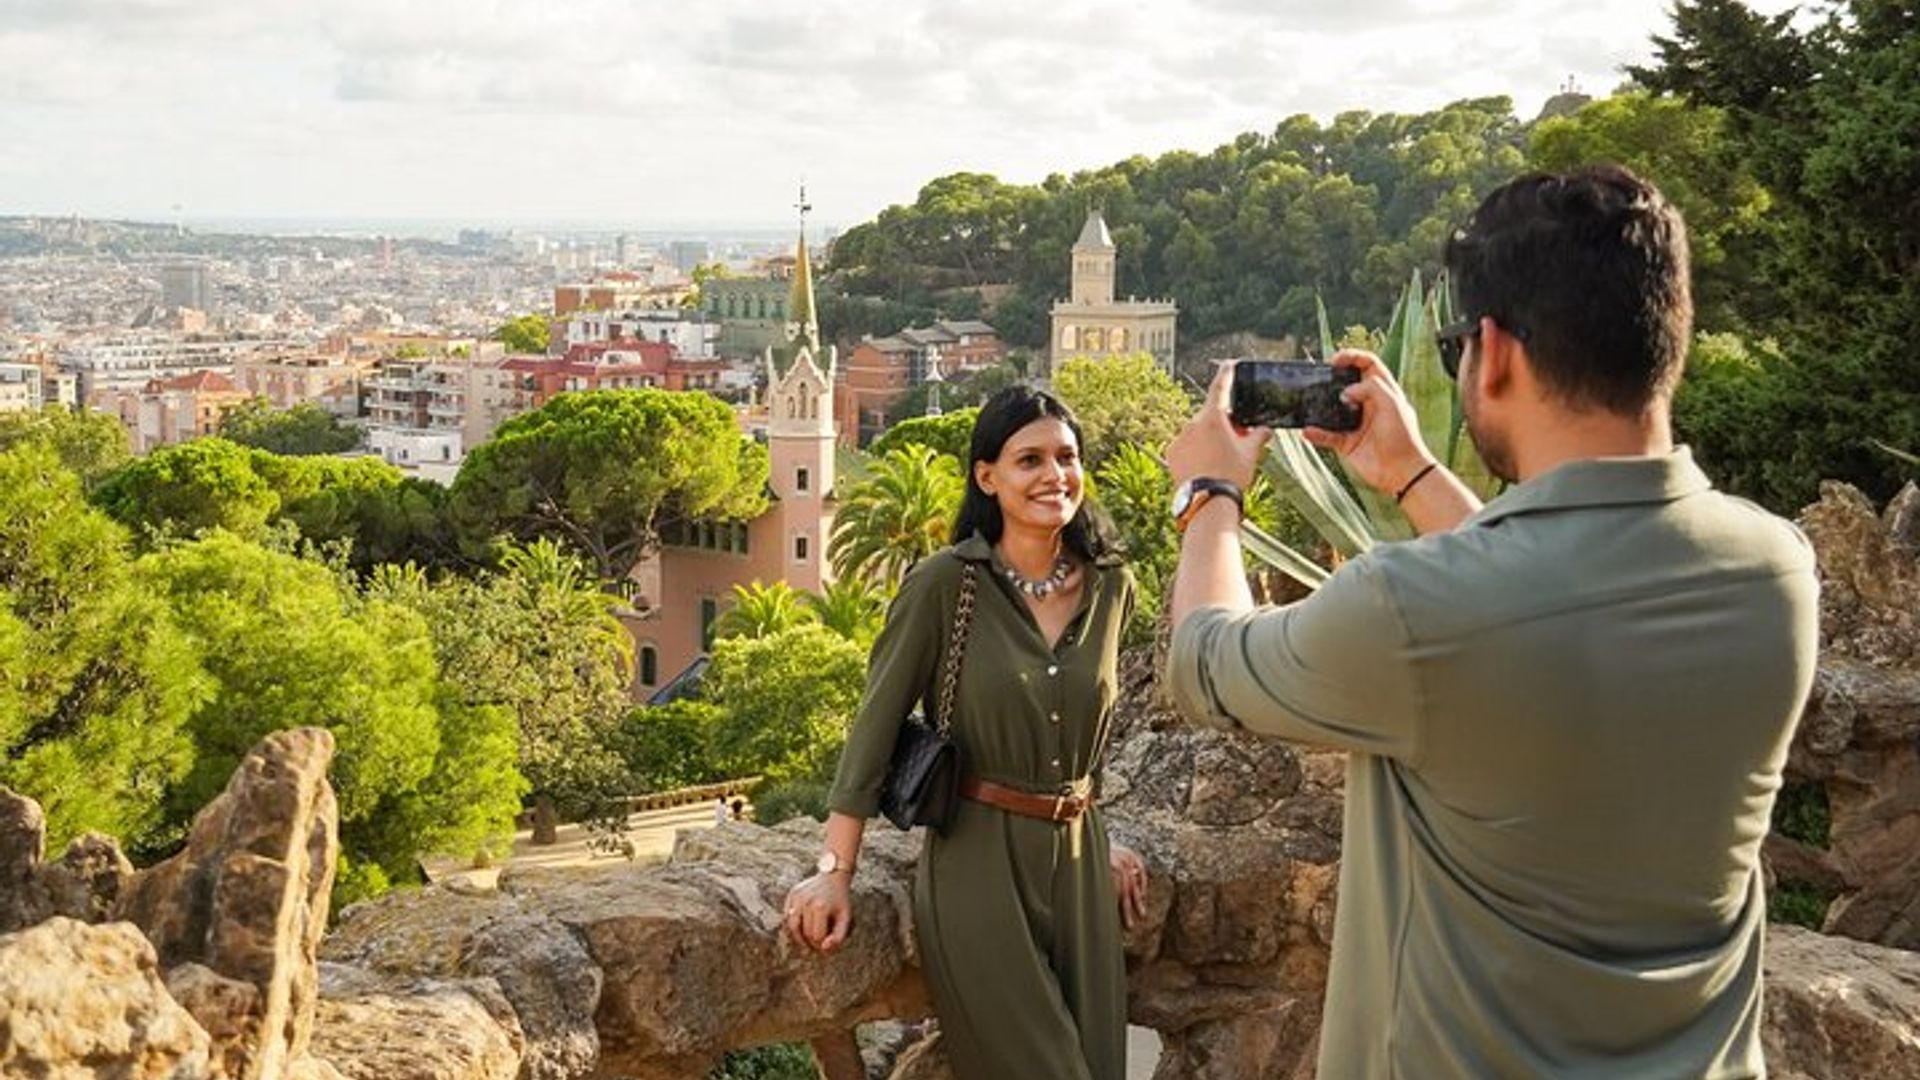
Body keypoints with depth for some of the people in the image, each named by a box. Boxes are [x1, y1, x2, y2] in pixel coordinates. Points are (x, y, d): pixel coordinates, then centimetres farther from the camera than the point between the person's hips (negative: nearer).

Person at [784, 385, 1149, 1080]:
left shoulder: (1111, 587, 4)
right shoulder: (944, 584, -10)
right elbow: (875, 726, -8)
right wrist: (835, 872, -12)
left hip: (1077, 864, 5)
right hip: (977, 865, -5)